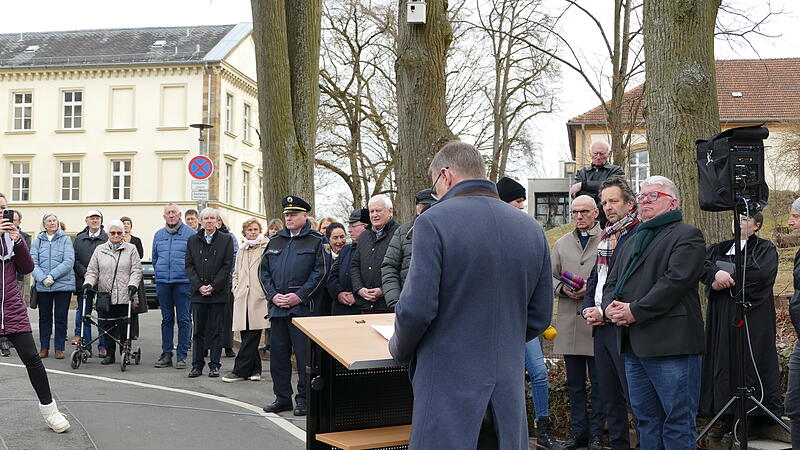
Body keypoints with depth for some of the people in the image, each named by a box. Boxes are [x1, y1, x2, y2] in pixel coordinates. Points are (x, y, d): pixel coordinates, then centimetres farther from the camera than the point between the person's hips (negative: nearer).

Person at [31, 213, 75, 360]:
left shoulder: (65, 239, 1)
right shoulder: (38, 241, 7)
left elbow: (69, 261, -8)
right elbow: (33, 263, 0)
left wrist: (52, 275, -15)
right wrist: (43, 278, -16)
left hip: (63, 285, -2)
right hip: (42, 286, 2)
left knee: (61, 317, 2)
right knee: (44, 317, 9)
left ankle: (59, 348, 10)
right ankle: (44, 347, 18)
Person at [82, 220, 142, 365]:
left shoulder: (131, 249, 7)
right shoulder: (99, 250, 13)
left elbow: (136, 270, 2)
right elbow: (92, 271, 12)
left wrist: (132, 285, -13)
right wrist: (88, 283, -6)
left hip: (125, 297, -2)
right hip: (105, 297, 2)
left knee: (124, 327, -2)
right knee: (107, 327, 4)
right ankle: (109, 354, 14)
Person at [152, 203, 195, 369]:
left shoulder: (191, 233, -1)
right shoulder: (158, 235, 13)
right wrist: (160, 274, 17)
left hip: (183, 282, -4)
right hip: (163, 283, 4)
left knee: (184, 319, -2)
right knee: (166, 319, 9)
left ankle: (182, 356, 2)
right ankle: (166, 354, 13)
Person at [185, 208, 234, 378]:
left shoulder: (226, 240, 3)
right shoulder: (193, 240, 10)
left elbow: (227, 266, -3)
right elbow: (189, 265, 6)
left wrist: (213, 286, -11)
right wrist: (199, 286, -7)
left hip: (218, 292, -2)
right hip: (198, 293, 2)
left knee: (216, 330, 3)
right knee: (198, 330, 4)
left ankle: (214, 365, 9)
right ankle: (197, 365, 11)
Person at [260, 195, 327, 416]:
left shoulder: (315, 241, 0)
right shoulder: (275, 241, 16)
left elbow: (321, 272, -7)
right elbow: (264, 271, 14)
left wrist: (299, 296, -14)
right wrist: (273, 295, -2)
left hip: (303, 307, -5)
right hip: (277, 307, 5)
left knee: (304, 355, -2)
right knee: (278, 354, 9)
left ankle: (304, 399, 7)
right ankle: (282, 398, 19)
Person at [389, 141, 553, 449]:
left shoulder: (433, 221, -11)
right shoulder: (532, 228, 6)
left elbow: (416, 308, -15)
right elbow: (540, 316, 10)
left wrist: (399, 349, 5)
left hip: (448, 387, -5)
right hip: (508, 388, 5)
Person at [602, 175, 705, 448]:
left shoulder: (687, 236, -2)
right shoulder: (632, 242, 24)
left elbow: (676, 281, -15)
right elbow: (612, 283, 21)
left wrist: (635, 311, -17)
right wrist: (609, 307, -2)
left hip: (670, 344, -8)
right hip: (633, 344, 8)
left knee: (677, 422, -3)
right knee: (645, 419, 13)